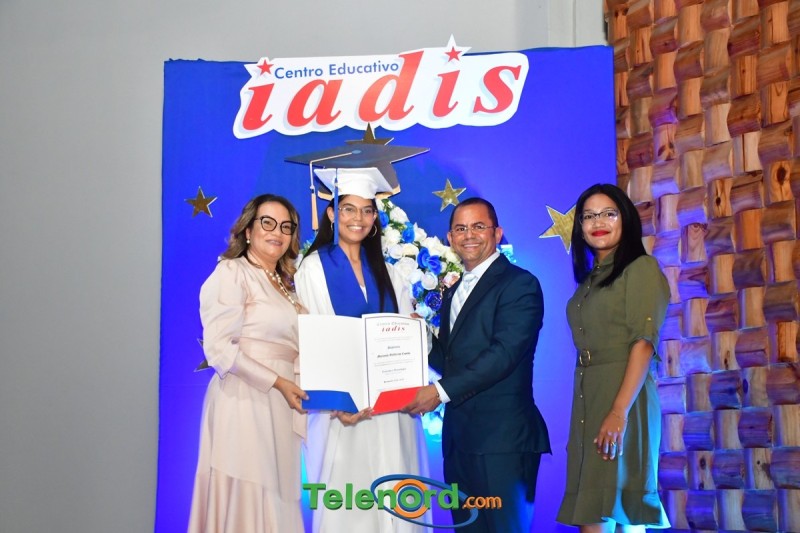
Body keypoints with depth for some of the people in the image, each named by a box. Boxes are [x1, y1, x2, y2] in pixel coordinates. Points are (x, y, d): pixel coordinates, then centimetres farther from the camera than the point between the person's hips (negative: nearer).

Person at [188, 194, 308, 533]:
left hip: (279, 409, 8)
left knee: (274, 505, 7)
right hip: (244, 403, -8)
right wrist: (277, 382, -13)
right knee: (245, 504, -7)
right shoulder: (232, 273, -4)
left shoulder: (284, 286, 20)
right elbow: (219, 350, -13)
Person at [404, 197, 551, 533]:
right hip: (459, 437, 8)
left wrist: (441, 391, -18)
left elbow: (505, 353, -18)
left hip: (502, 438, -8)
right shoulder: (453, 292, 20)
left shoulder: (520, 284, -7)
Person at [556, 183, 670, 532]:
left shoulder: (641, 268, -4)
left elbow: (644, 343, -14)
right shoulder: (588, 280, 17)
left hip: (623, 397, -7)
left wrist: (619, 412, -23)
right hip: (588, 398, 7)